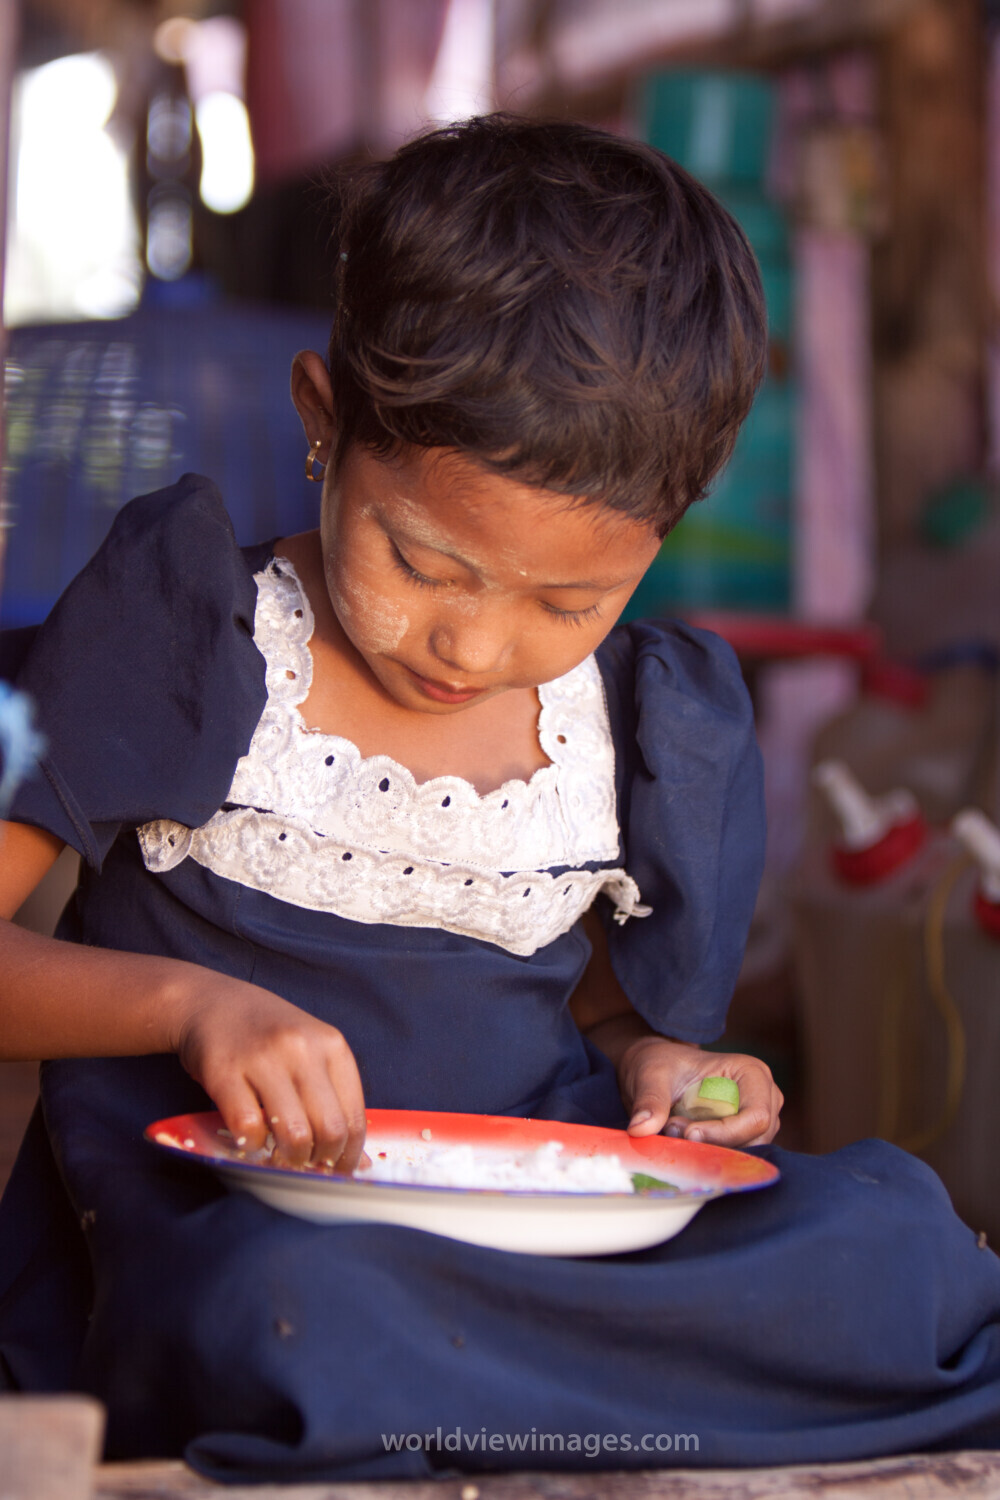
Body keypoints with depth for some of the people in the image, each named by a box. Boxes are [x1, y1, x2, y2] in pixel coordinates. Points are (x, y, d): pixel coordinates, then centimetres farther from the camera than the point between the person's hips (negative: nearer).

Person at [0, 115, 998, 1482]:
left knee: (884, 1231, -22)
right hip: (224, 1237, -2)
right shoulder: (180, 643, -6)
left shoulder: (651, 739, 4)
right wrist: (187, 999, -22)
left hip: (546, 1235, 3)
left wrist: (644, 1061, -1)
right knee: (301, 1320, -40)